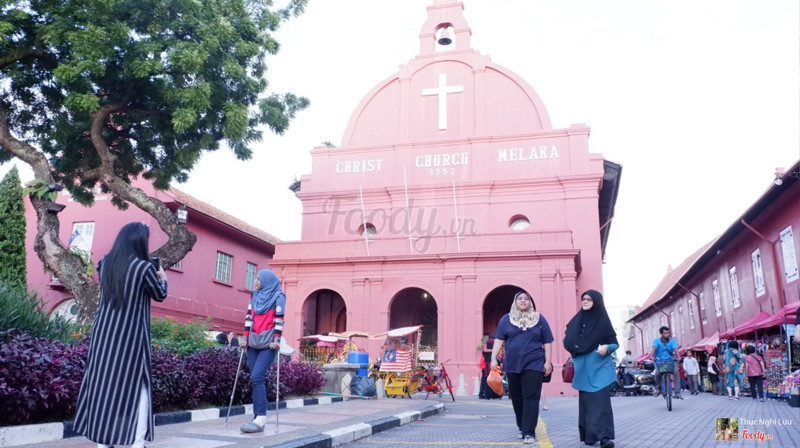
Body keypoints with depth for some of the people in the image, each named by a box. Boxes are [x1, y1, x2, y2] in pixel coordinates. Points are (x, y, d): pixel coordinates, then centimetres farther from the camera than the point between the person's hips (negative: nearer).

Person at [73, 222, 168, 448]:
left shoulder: (105, 263, 3)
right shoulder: (144, 267, -12)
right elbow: (160, 295, 3)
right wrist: (162, 278, 23)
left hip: (104, 332, 5)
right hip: (131, 335, -5)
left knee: (103, 383, 10)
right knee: (138, 386, 6)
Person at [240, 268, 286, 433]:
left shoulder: (278, 296, -3)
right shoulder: (255, 295, 14)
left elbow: (279, 320, -8)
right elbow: (249, 316, 14)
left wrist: (277, 340, -15)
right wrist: (245, 337, 9)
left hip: (268, 343, -6)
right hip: (254, 342, 6)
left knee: (257, 377, -17)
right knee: (256, 379, 4)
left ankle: (261, 419, -17)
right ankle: (258, 417, 8)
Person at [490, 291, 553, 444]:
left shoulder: (539, 319, 6)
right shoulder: (506, 319, 7)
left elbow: (547, 342, 6)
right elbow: (499, 340, 5)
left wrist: (547, 361, -1)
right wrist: (494, 358, -3)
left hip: (534, 364, -2)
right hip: (512, 365, 2)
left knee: (531, 398, -8)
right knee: (516, 398, 9)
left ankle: (529, 432, -7)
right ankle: (522, 428, 24)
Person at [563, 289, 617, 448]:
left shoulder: (603, 320, -2)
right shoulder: (577, 319, 9)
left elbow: (615, 343, 0)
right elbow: (568, 340, 17)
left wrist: (607, 347, -21)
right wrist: (573, 348, -5)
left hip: (599, 367, -4)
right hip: (583, 368, 4)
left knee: (601, 399, -12)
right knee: (586, 400, 6)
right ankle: (589, 435, 13)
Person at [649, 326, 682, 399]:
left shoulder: (672, 341, -1)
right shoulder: (657, 341, -5)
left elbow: (675, 349, -18)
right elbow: (654, 348, -23)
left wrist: (678, 357, -38)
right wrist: (652, 356, -43)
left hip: (670, 360, 2)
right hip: (659, 361, -2)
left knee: (676, 372, -25)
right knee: (658, 372, -28)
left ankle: (677, 392, -20)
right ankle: (658, 388, -1)